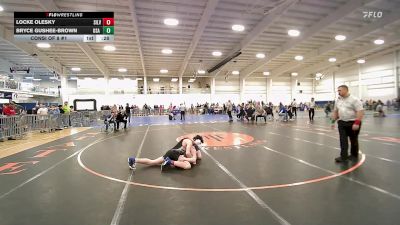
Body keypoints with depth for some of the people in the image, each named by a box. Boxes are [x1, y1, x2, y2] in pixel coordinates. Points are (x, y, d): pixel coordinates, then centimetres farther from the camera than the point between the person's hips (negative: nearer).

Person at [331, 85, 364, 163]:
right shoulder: (338, 100, 8)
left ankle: (354, 155, 26)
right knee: (343, 140, 0)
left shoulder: (354, 99, -13)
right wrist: (333, 121, 11)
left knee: (353, 140, 10)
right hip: (342, 122, 5)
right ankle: (343, 156, 2)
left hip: (353, 123, -5)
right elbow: (335, 111, 16)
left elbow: (360, 111, -18)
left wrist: (357, 123, -25)